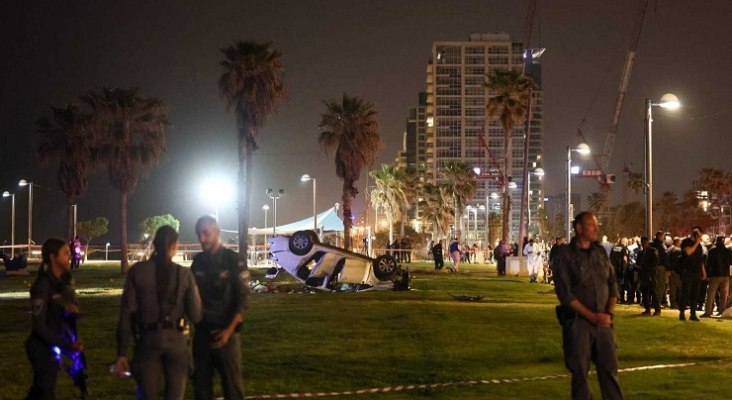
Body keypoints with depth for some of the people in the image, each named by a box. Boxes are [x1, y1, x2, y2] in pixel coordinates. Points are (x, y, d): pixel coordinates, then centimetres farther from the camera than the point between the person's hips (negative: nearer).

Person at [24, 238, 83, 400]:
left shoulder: (65, 280, 2)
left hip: (55, 346, 8)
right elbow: (39, 326, -22)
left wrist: (72, 309, -13)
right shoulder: (43, 286, -21)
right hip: (44, 348, -8)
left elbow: (73, 306, 12)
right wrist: (67, 345, -28)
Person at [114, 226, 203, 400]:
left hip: (148, 339, 0)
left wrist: (122, 353, -1)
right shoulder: (184, 273, -3)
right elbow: (196, 316, -1)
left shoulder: (137, 271, -3)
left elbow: (127, 313, -5)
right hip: (177, 340, 0)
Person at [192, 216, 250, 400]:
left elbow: (242, 300, -10)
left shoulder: (234, 261, -7)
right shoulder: (198, 261, 7)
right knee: (201, 384, 9)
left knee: (232, 384, 0)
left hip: (225, 333, -4)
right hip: (201, 333, 4)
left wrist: (229, 330, -17)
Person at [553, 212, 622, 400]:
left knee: (610, 369, 1)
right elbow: (565, 294, -10)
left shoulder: (601, 252, 11)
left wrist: (608, 313, -3)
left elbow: (612, 284, 14)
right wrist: (592, 316, -15)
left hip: (603, 321, 4)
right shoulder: (565, 255, -4)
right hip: (578, 322, -4)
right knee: (580, 371, 1)